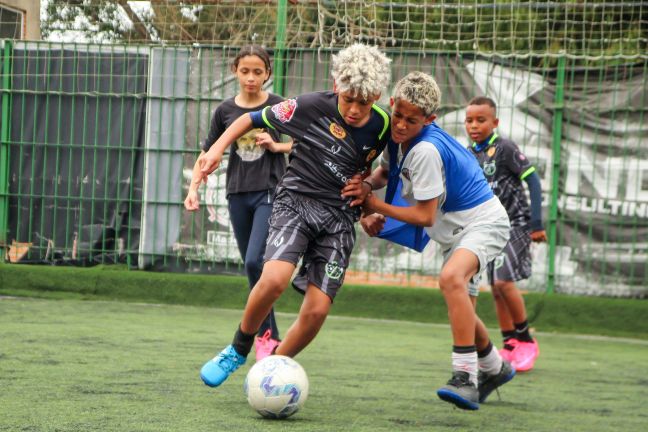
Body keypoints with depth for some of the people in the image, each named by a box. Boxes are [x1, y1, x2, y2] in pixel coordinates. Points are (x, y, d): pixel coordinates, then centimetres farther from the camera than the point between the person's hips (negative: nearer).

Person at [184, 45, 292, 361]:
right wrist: (193, 188, 2)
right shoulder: (226, 110, 5)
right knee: (253, 268, 8)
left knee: (254, 261, -18)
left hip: (270, 192, -4)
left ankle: (264, 335, -8)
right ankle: (270, 336, 17)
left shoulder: (279, 106, -3)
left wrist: (276, 146, -11)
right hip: (238, 193, 4)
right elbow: (208, 152, 11)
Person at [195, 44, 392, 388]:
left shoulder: (382, 126, -1)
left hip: (339, 217, 3)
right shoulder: (313, 106, -11)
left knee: (317, 310, -9)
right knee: (275, 278, -28)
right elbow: (254, 118, 1)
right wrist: (218, 147, -9)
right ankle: (238, 350, -2)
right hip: (297, 201, -3)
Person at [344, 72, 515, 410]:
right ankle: (495, 369, 47)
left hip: (483, 222, -10)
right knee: (460, 310, 21)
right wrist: (367, 185, -5)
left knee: (451, 278, -36)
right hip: (455, 229, 10)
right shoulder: (398, 135, -4)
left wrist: (375, 205, -19)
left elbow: (425, 216, -25)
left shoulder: (425, 150, -29)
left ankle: (465, 379, -38)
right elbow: (385, 170, 16)